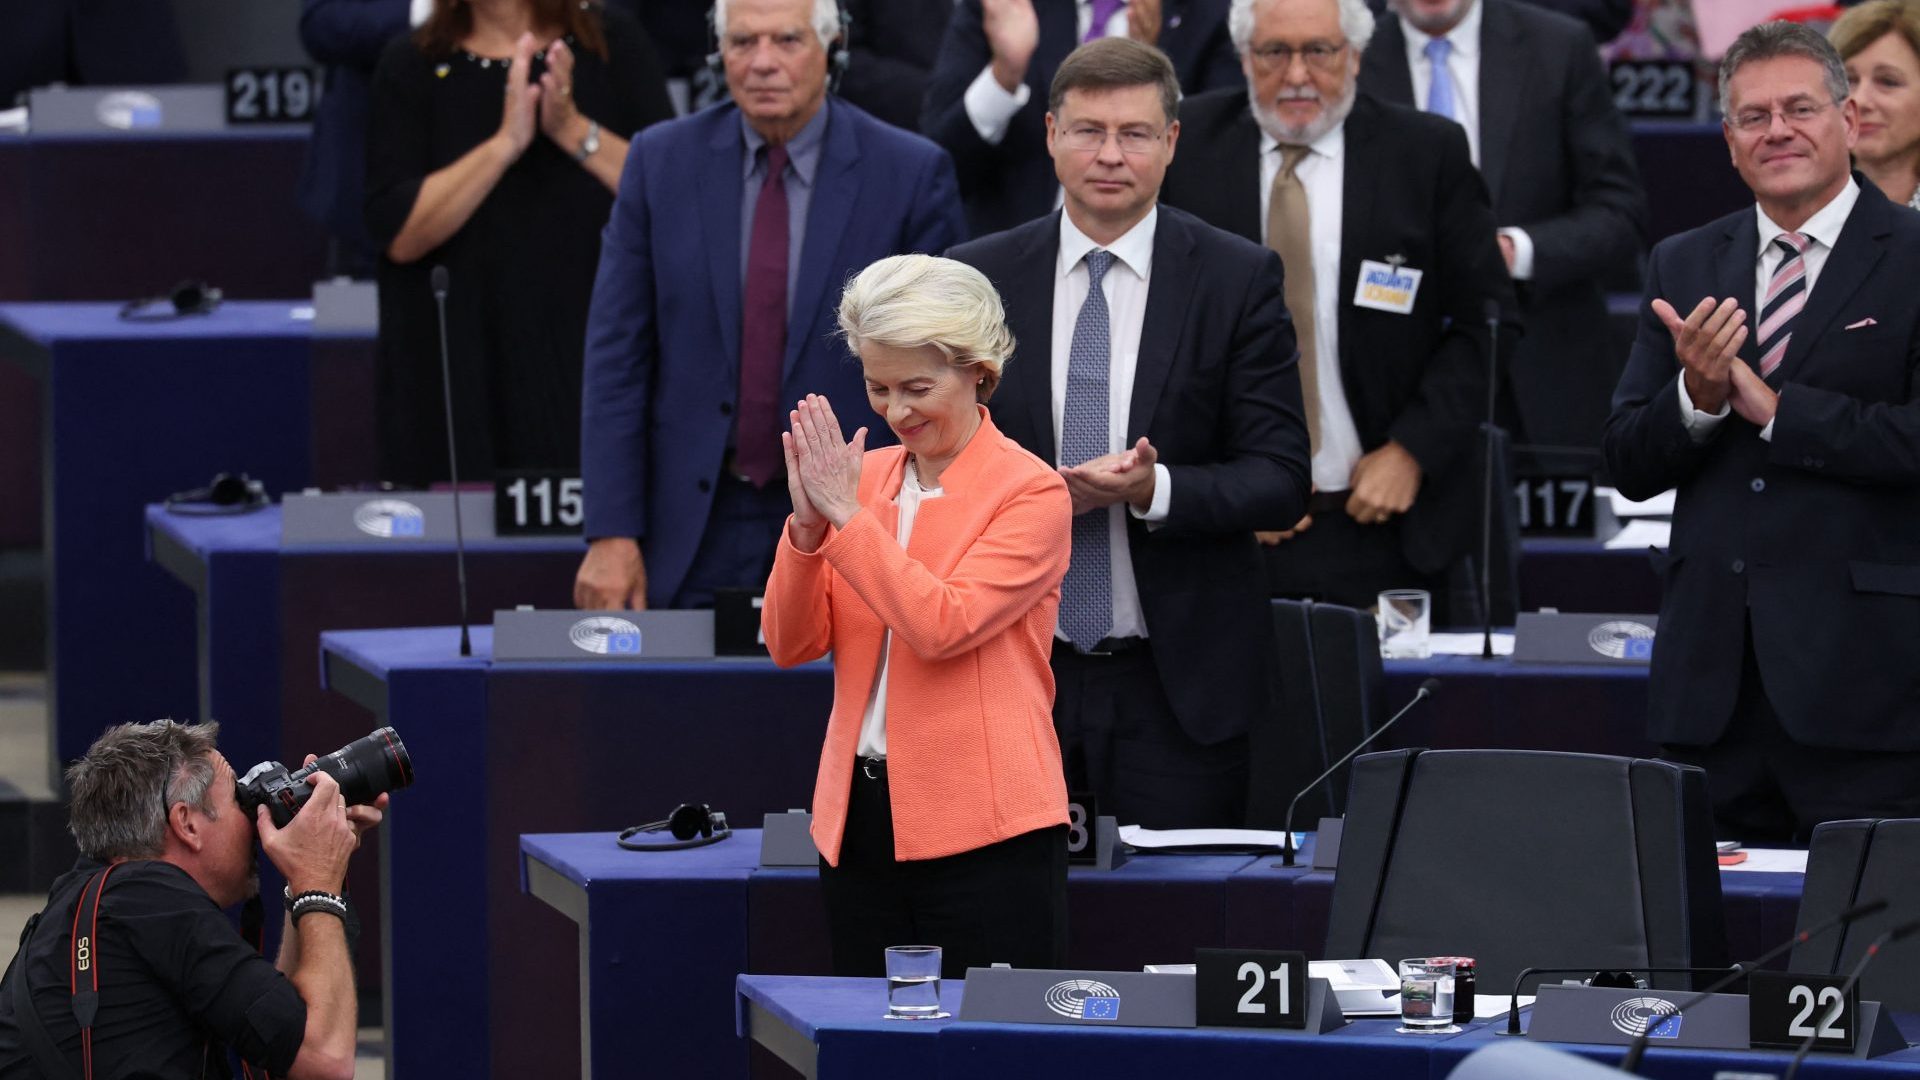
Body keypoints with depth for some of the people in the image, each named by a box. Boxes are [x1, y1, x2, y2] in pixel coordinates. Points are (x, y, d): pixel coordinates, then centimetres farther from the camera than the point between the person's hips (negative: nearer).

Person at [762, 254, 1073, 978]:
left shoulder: (1031, 493, -6)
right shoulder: (864, 474, 11)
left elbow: (942, 625, -18)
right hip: (860, 819, 6)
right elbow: (791, 643, 6)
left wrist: (847, 513, -15)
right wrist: (808, 525, -10)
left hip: (982, 831, -6)